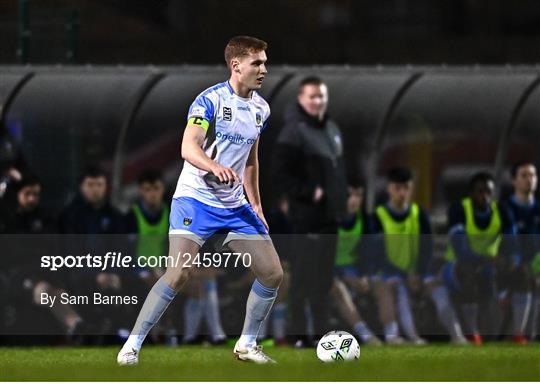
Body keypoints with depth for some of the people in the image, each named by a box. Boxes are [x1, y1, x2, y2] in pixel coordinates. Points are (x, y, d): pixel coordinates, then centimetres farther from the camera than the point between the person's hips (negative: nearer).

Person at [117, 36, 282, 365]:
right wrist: (215, 167, -43)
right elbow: (188, 147, -24)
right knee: (180, 273, -22)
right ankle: (132, 346, -13)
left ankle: (247, 344, 20)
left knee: (273, 275, 2)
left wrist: (256, 205, 20)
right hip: (196, 198, -7)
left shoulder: (261, 109, 8)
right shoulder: (211, 100, -13)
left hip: (235, 204, 7)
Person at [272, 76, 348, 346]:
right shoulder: (293, 132, -12)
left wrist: (341, 200, 15)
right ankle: (298, 333, -4)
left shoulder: (331, 129, 15)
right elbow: (281, 176, -15)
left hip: (330, 215, 8)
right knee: (303, 277, -7)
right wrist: (309, 192, -18)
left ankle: (322, 330, 19)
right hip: (307, 216, -8)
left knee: (324, 276, 12)